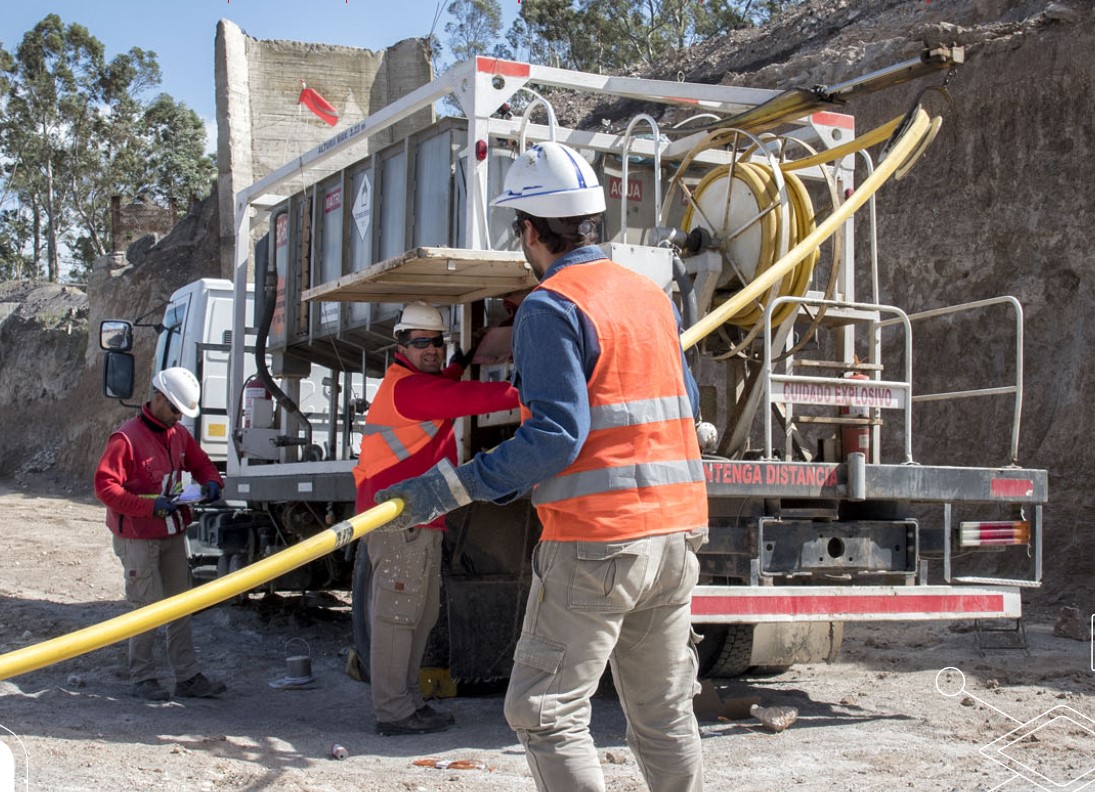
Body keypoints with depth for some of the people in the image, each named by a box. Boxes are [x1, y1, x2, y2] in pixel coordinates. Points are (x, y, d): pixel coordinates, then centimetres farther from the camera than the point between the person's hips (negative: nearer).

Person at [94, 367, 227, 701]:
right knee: (148, 607, -4)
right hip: (138, 538, -8)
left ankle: (187, 676, 14)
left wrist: (212, 482, -3)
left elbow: (199, 463, 21)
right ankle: (142, 678, 9)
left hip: (173, 534, 8)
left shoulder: (178, 434, 9)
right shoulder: (126, 438, -16)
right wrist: (150, 506, -28)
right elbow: (105, 486, -20)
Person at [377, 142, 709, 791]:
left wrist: (452, 488, -18)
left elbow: (557, 436, -19)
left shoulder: (550, 307, -10)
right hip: (677, 531, 8)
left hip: (595, 542, -8)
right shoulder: (652, 294, 13)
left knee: (546, 712, 0)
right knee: (664, 712, 15)